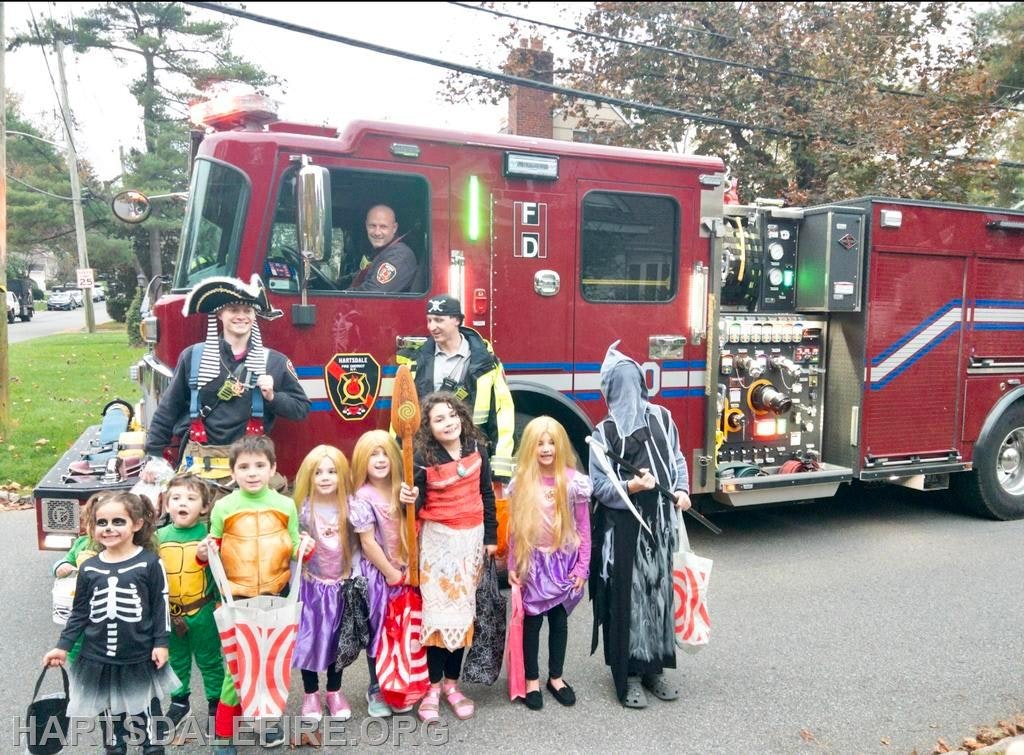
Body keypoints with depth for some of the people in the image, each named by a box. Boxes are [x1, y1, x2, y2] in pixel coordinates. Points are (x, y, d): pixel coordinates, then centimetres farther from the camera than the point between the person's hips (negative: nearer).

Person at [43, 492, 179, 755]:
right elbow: (79, 612, 8)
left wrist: (161, 643, -9)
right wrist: (63, 646, 3)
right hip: (99, 659, 3)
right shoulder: (89, 568, -1)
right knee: (109, 713, 18)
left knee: (147, 711, 12)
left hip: (140, 658, -3)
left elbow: (160, 605, -7)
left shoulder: (149, 563, -11)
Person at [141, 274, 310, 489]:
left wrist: (272, 397, -10)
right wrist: (153, 456, 7)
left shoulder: (275, 361, 3)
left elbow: (301, 408, 7)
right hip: (199, 462, 0)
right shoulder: (193, 356, 3)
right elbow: (168, 410, 9)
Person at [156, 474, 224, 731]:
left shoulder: (207, 534, -12)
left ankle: (216, 702, 27)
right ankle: (179, 700, 40)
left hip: (203, 611, -3)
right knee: (176, 660, 21)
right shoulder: (159, 536, -3)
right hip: (169, 612, 3)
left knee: (209, 660, 12)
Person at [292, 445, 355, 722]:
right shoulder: (304, 509, -9)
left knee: (337, 637, 12)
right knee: (309, 636, 6)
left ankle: (335, 691, 28)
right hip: (311, 583, -1)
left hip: (340, 584, 1)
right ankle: (310, 694, 24)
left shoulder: (348, 507, -6)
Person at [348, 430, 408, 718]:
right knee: (379, 630, 7)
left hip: (404, 570, 4)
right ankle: (376, 690, 24)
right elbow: (368, 543, -14)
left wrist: (408, 568, -4)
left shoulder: (401, 490, 1)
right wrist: (391, 573, -10)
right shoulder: (362, 498, -14)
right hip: (377, 573, -4)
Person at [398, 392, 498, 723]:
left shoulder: (477, 448, -1)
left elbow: (487, 494, 7)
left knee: (463, 610, 10)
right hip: (438, 539, -3)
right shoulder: (423, 457, -11)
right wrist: (409, 498, -34)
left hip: (472, 537, 3)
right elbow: (418, 503, -10)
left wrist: (490, 536, 7)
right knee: (438, 610, -1)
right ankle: (433, 686, 14)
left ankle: (452, 683, 23)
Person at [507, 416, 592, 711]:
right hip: (533, 563, 0)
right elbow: (514, 529, 0)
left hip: (563, 561, 0)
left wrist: (582, 566, -5)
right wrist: (513, 566, -1)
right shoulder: (521, 483, -5)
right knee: (531, 621, 8)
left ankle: (556, 677, 29)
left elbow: (583, 528, -4)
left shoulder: (573, 481, -8)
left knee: (559, 620, 13)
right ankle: (531, 680, 24)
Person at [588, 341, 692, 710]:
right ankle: (628, 675, 15)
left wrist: (681, 490, -4)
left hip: (660, 522, 3)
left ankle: (654, 668, 25)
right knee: (625, 597, 1)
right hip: (623, 528, -3)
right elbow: (598, 486, -8)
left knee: (659, 591, 10)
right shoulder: (605, 431, -6)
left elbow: (677, 459, 11)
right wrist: (630, 486, -24)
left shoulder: (662, 418, 3)